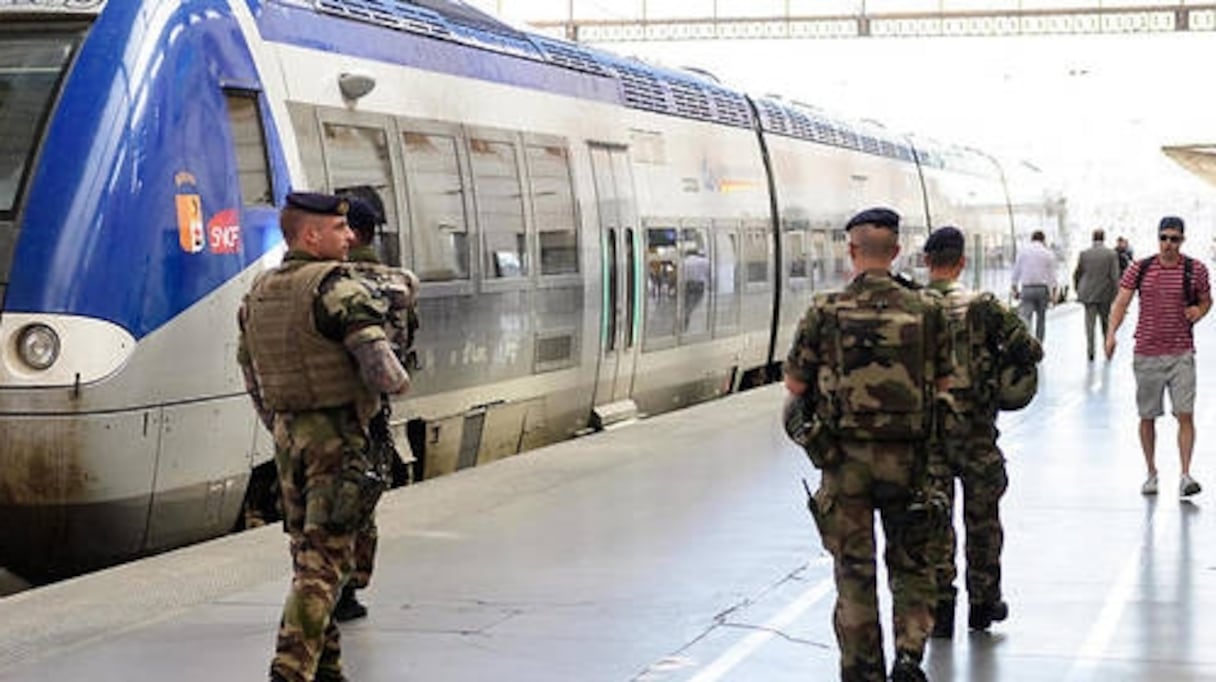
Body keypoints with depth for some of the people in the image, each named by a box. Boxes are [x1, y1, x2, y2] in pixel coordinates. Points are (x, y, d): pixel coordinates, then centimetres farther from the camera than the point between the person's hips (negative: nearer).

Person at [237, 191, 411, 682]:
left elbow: (251, 374, 17)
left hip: (287, 434, 8)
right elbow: (378, 363, -22)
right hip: (336, 437, -8)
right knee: (325, 559, -6)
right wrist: (398, 382, -1)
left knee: (307, 552, 16)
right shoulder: (335, 288, -15)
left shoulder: (258, 294, 10)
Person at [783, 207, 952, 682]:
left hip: (844, 455, -1)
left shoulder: (825, 312, -8)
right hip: (906, 457, 1)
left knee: (854, 570, 8)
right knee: (910, 563, 14)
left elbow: (795, 383, 0)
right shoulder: (926, 310, -4)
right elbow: (943, 386, 3)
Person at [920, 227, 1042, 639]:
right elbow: (1031, 353, -6)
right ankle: (983, 602, 22)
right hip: (975, 431, -1)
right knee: (982, 517, 14)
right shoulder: (983, 308, -7)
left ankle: (939, 608, 9)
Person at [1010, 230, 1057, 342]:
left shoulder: (1022, 252, 4)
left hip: (1026, 289, 0)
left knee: (1024, 317, -9)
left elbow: (1016, 273, 6)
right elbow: (1052, 275, 1)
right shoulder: (1048, 254, 2)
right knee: (1041, 319, 13)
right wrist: (1053, 293, 5)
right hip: (1042, 288, 0)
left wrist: (1015, 290, 13)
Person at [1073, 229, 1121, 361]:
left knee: (1090, 323, 1)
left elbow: (1077, 274, 4)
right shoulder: (1111, 254, -6)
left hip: (1088, 294, 0)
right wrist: (1115, 294, -3)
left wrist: (1078, 290, 18)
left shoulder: (1084, 254, -2)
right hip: (1105, 294, 0)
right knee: (1106, 322, 16)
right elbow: (1115, 276, -9)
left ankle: (1090, 350, -7)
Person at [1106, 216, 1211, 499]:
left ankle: (1185, 476, -11)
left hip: (1181, 354, -1)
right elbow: (1121, 302, -3)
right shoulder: (1139, 269, 2)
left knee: (1185, 414, -11)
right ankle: (1152, 473, 23)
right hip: (1146, 354, 1)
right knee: (1147, 417, 8)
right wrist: (1112, 333, -20)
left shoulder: (1196, 270, 2)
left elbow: (1207, 300, 17)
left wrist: (1199, 311, -7)